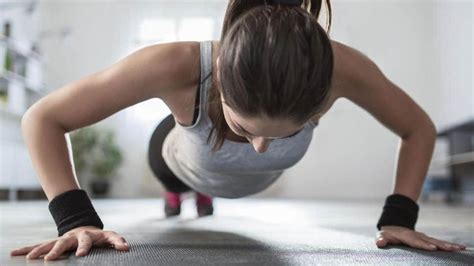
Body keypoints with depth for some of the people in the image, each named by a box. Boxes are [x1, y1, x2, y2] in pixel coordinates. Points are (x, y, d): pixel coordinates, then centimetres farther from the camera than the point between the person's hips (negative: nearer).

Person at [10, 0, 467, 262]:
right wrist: (75, 219, -46)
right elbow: (41, 118, -37)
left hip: (255, 183, 3)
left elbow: (419, 128, -23)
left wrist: (398, 217, -32)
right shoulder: (177, 66, -49)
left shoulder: (340, 68, -44)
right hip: (188, 165, -2)